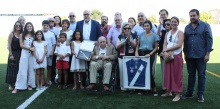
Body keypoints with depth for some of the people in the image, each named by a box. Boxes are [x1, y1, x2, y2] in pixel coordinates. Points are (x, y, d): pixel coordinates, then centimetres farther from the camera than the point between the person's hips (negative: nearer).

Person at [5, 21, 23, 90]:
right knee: (12, 69, 3)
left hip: (20, 53, 3)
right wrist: (11, 55, -11)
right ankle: (10, 84, 11)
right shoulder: (11, 34, -2)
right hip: (13, 53, -3)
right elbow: (9, 45, -5)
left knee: (19, 69, 7)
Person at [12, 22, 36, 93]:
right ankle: (17, 87, -2)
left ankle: (29, 85, 14)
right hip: (24, 53, -3)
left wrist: (34, 48, -6)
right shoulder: (22, 35, 2)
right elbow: (21, 45, -3)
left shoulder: (34, 36, 10)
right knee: (22, 70, -5)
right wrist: (30, 48, -11)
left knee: (31, 69, 3)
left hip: (32, 54, 3)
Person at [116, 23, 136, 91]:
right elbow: (117, 46, 1)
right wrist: (125, 41, -11)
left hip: (131, 56, -1)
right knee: (122, 72, -3)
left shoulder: (133, 36, 7)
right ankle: (123, 87, 7)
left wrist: (129, 40, -17)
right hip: (122, 56, 1)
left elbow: (134, 45, -1)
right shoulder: (120, 36, 9)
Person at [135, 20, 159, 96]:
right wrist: (136, 52, -2)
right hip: (141, 53, 3)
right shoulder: (141, 35, 11)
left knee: (149, 71, -6)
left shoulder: (154, 35, 2)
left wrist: (150, 54, -13)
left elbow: (156, 47, 0)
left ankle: (154, 88, 6)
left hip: (149, 54, -3)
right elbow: (137, 45, 14)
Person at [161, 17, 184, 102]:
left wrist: (167, 49, -12)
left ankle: (178, 94, 4)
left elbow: (179, 45, -14)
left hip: (177, 56, -5)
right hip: (168, 56, 5)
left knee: (177, 75, -2)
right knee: (168, 74, 9)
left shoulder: (180, 32, -2)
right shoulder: (167, 33, 14)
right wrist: (165, 52, -14)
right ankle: (169, 91, 22)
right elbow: (164, 44, 6)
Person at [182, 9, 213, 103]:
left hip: (201, 56, -3)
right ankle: (189, 93, 21)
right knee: (191, 75, 11)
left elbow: (209, 40, -4)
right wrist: (185, 53, 12)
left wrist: (207, 53, -10)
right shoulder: (187, 27, 11)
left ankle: (200, 95, 13)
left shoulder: (205, 26, -1)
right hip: (190, 56, 4)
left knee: (201, 75, 4)